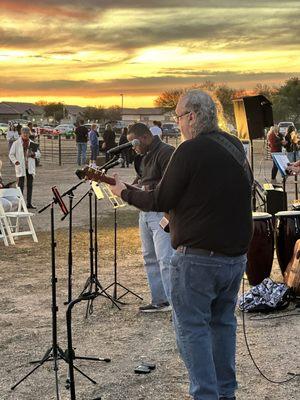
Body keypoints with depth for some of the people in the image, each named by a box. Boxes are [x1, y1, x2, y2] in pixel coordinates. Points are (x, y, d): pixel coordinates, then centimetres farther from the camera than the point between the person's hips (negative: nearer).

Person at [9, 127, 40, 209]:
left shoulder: (32, 143, 9)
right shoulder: (16, 143, 0)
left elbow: (38, 153, 14)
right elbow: (11, 154, 3)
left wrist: (34, 154, -8)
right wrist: (15, 161, -14)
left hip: (30, 167, 4)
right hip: (21, 167, -4)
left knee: (30, 185, 7)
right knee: (20, 185, -5)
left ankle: (29, 203, 14)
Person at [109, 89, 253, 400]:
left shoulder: (190, 150, -16)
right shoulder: (236, 147, 8)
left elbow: (159, 201, -11)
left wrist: (124, 192, 5)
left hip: (198, 257, -8)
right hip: (237, 254, 8)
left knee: (191, 327, 1)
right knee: (223, 322, 19)